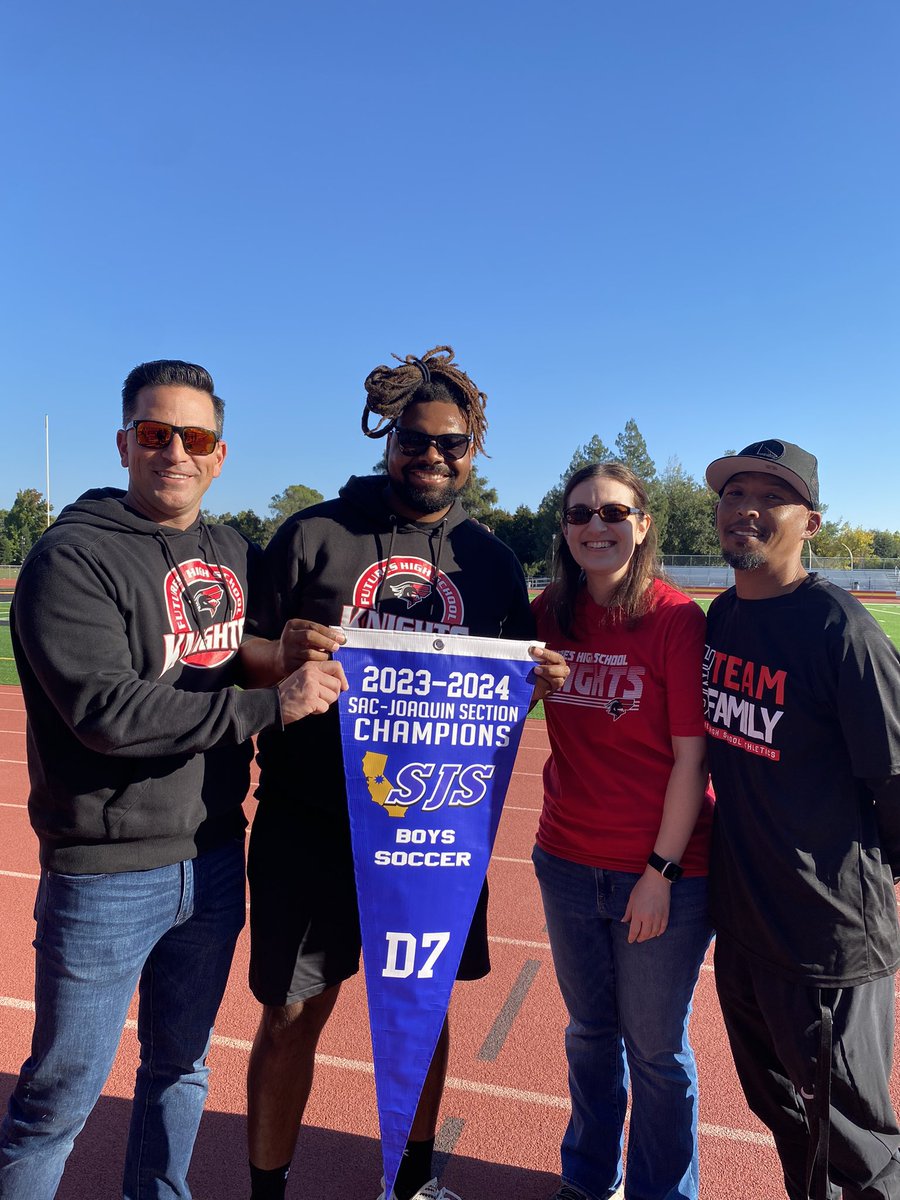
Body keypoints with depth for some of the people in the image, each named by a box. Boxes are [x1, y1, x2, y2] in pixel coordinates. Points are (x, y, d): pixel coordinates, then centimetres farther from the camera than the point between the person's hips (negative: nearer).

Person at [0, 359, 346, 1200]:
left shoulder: (239, 557, 7)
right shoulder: (73, 557, -12)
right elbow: (106, 709, -23)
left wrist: (296, 651, -1)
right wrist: (268, 704, -23)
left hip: (214, 861, 6)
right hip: (106, 872, -5)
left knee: (181, 1065, 23)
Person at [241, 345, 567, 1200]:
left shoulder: (491, 561, 6)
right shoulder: (314, 533, -3)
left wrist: (539, 678, -11)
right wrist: (281, 652, -25)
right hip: (311, 826, -2)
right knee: (293, 1013, 8)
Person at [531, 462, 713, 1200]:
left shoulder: (679, 619, -14)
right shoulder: (550, 614, 0)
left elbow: (692, 757, -14)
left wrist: (662, 870, -14)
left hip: (661, 871, -4)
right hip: (568, 862, 4)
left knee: (656, 1048, 14)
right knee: (589, 1032, 22)